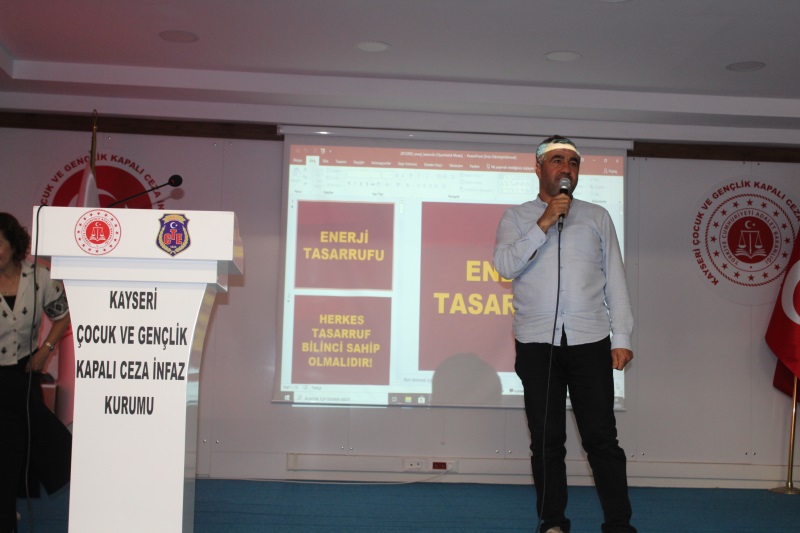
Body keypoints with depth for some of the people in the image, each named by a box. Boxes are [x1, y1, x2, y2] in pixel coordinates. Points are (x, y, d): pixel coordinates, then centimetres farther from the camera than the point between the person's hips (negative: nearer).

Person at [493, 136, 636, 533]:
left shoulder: (597, 217, 13)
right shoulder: (516, 217, 10)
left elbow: (615, 279, 9)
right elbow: (505, 266, -7)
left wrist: (622, 338, 2)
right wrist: (544, 224, -14)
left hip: (590, 340, 0)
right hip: (536, 343, 0)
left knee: (601, 437, -2)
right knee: (546, 440, 6)